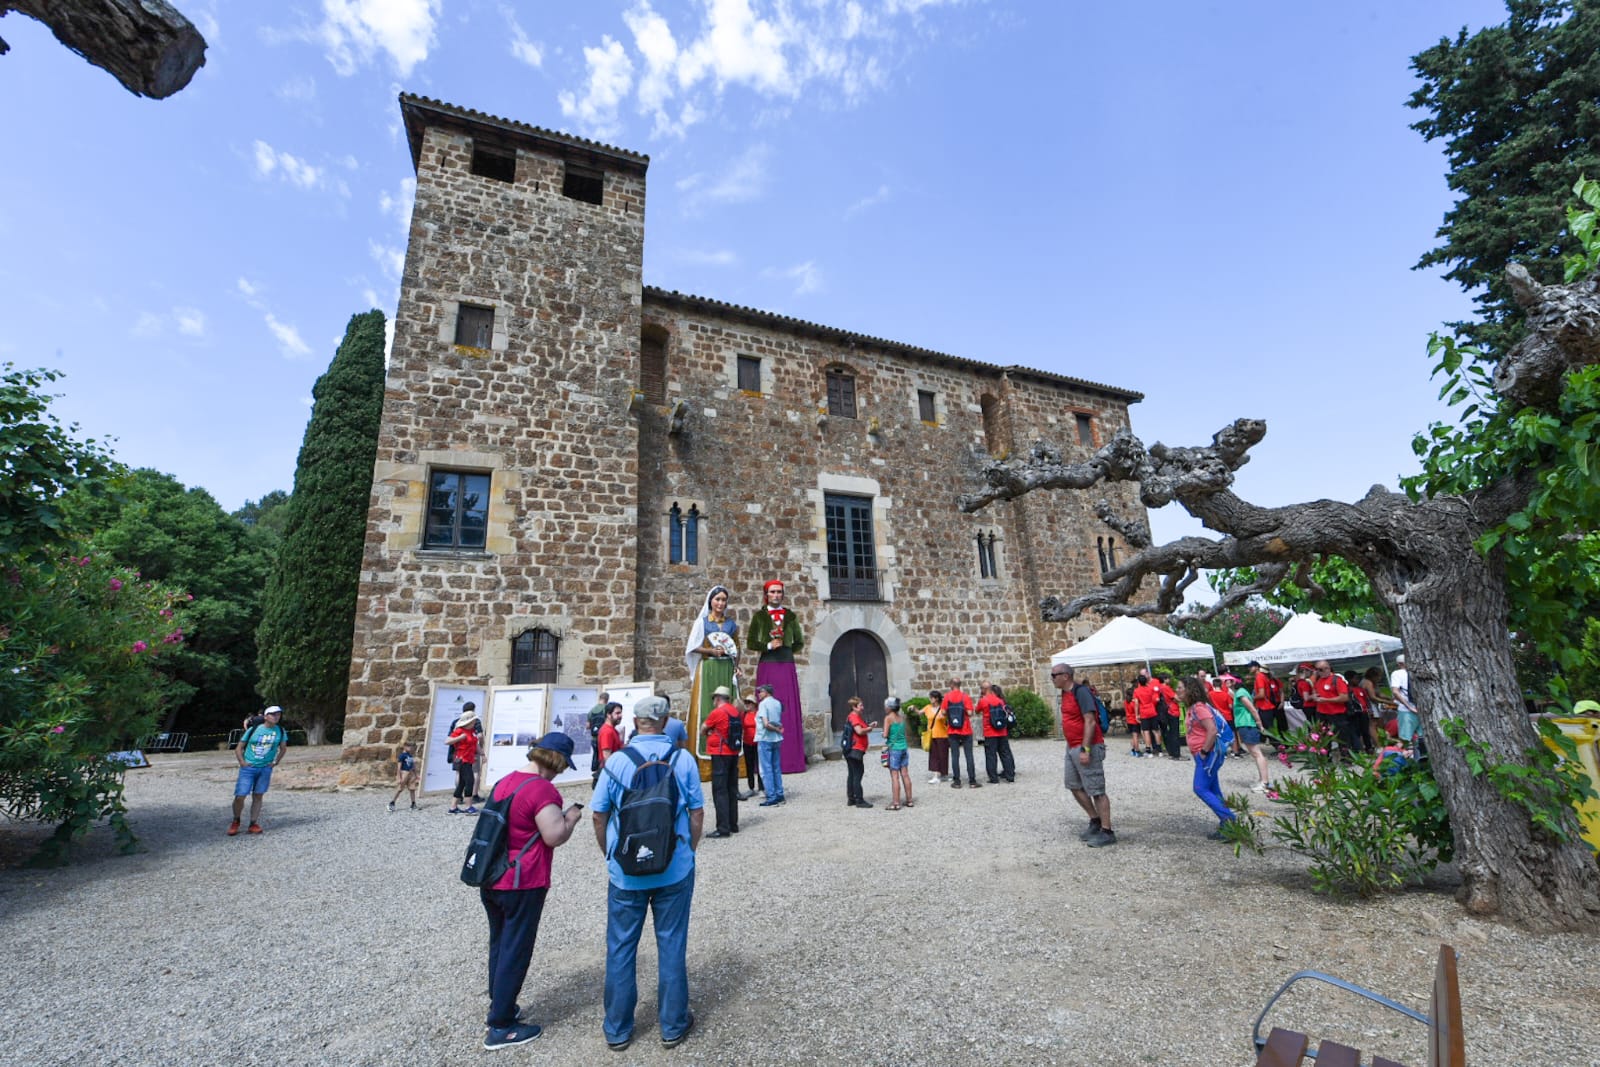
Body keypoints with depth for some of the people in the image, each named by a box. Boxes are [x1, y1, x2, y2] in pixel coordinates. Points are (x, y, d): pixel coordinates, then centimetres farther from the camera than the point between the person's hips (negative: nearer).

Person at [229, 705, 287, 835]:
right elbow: (239, 748, 4)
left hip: (265, 769, 2)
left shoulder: (281, 731, 1)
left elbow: (283, 748, 14)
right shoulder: (253, 730, -4)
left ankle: (253, 824, 13)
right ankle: (236, 822, 19)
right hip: (248, 768, -2)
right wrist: (242, 762, -7)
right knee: (240, 796, -5)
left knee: (258, 796, 5)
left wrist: (276, 762, 6)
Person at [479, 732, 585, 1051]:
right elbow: (555, 837, -22)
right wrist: (572, 816, -6)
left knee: (499, 946, 22)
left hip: (491, 880, 9)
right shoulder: (542, 788, -21)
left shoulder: (504, 781, 7)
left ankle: (498, 1007, 37)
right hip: (522, 885, -9)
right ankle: (501, 1027, 17)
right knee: (515, 952, 6)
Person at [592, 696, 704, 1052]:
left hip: (626, 871, 0)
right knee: (672, 945, 14)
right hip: (675, 870, 0)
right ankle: (673, 1025, 27)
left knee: (621, 948, 16)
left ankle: (618, 1030, 29)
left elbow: (599, 816, -2)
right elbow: (697, 813, -3)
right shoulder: (683, 760, -8)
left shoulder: (616, 761, -8)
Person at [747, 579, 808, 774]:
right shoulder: (759, 616, 7)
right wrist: (768, 646, -10)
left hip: (787, 666, 2)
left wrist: (785, 648, 0)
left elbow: (800, 642, 15)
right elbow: (751, 644, 4)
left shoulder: (791, 616, 11)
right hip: (767, 666, -2)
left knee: (789, 711, 0)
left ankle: (790, 758, 5)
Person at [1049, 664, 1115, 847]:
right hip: (1072, 748, 10)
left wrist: (1085, 749, -25)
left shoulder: (1081, 692, -18)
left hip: (1086, 748, -10)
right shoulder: (1065, 693, 10)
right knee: (1074, 786, 16)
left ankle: (1107, 832, 5)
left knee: (1096, 790, -3)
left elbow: (1090, 721, -22)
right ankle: (1095, 821, 29)